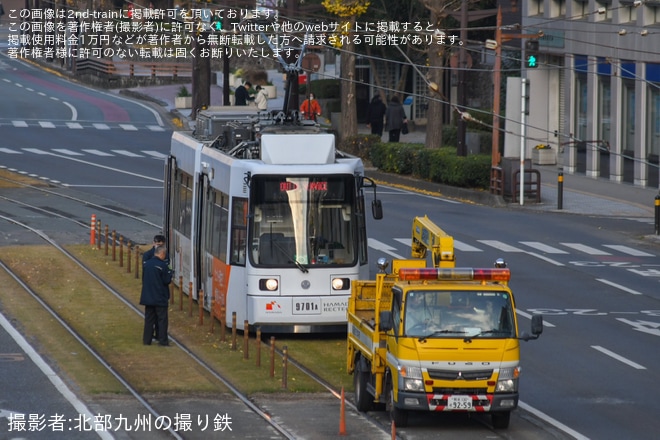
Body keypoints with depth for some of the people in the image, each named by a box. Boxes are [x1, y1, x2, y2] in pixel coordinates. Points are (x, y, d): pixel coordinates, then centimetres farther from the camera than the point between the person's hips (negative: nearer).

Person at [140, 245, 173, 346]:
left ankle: (147, 340, 13)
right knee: (162, 319, 2)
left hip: (148, 297, 5)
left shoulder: (147, 264, 4)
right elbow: (167, 281, -13)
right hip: (160, 298, -5)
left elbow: (143, 279, 11)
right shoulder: (162, 265, -15)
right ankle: (162, 340, 1)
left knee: (149, 319, 12)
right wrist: (169, 272, 3)